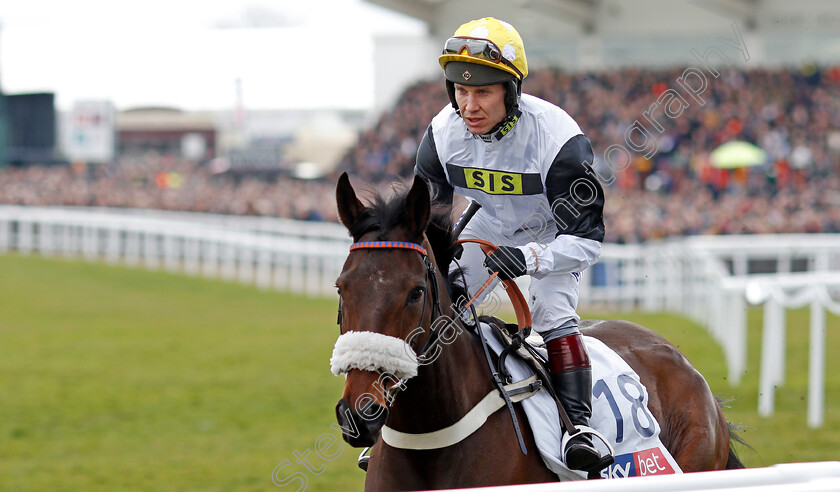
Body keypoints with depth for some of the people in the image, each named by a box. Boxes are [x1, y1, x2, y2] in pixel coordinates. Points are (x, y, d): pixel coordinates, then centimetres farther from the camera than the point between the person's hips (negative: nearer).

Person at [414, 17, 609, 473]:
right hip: (488, 227, 5)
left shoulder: (557, 138, -38)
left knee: (552, 312, -25)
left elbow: (586, 239, -34)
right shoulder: (444, 132, -24)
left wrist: (530, 259, -51)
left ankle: (580, 427, -22)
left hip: (553, 234, -4)